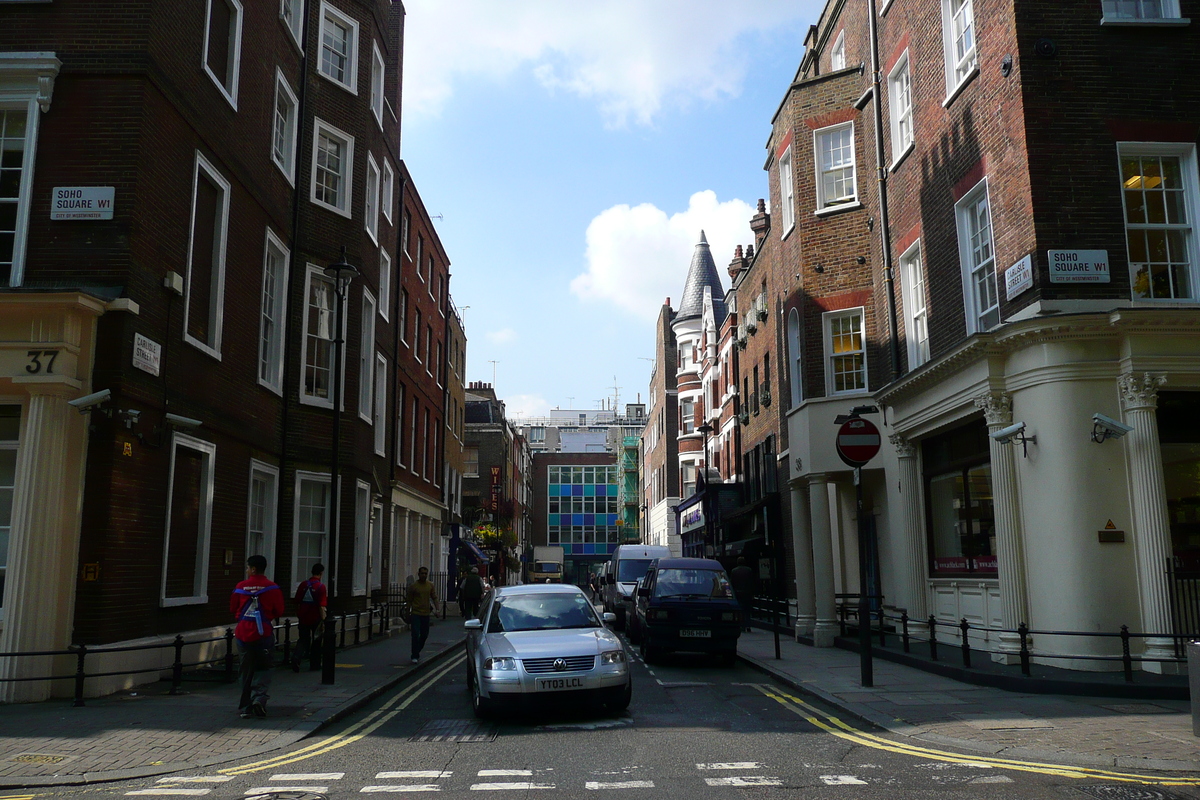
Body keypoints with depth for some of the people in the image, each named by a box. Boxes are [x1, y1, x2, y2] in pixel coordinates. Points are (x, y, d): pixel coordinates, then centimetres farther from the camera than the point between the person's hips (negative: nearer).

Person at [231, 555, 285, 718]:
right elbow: (279, 611, -1)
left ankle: (246, 707, 14)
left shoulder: (240, 587, -2)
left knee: (246, 670, 11)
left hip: (243, 633, 2)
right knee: (263, 669, 9)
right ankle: (259, 698, -11)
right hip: (264, 633, -1)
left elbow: (232, 608, 7)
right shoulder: (272, 588, -6)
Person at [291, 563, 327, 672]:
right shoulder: (321, 587, -13)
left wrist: (299, 616, 21)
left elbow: (297, 602, 10)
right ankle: (314, 665, 20)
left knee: (303, 640, 11)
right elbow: (322, 606, -17)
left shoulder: (303, 584, 3)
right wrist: (323, 620, -12)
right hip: (315, 618, -4)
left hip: (303, 618, 4)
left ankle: (296, 658, -13)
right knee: (316, 641, 12)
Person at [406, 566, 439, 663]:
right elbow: (409, 600, 1)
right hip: (416, 614, -4)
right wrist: (408, 614, 2)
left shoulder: (430, 585, 5)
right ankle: (415, 656, -4)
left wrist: (437, 608, -5)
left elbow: (434, 597, 9)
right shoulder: (413, 586, -5)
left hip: (426, 614, 4)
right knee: (415, 635, -10)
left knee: (424, 635, 13)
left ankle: (418, 651, 35)